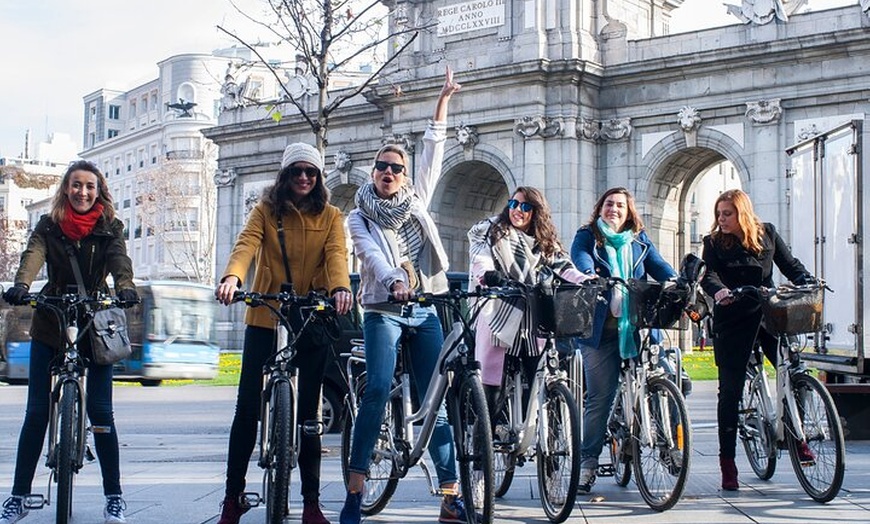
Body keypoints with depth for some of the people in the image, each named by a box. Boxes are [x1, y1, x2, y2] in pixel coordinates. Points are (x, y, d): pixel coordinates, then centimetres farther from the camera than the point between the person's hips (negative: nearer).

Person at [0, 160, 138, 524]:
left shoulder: (110, 228, 3)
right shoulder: (48, 226, 4)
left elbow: (119, 260, -15)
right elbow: (33, 256, -15)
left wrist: (125, 288, -37)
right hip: (50, 324, 1)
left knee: (100, 411, -3)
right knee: (36, 412, 2)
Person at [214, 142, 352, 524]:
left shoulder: (330, 217, 8)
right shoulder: (266, 211, 6)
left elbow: (336, 255, -9)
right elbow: (246, 245, -12)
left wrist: (340, 288, -31)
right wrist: (231, 277, -34)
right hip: (265, 319, 0)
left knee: (308, 411, 5)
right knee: (247, 409, -1)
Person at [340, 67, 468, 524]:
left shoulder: (416, 201, 16)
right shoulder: (359, 217, 5)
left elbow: (432, 154, 12)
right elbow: (371, 255, -12)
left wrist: (442, 102, 8)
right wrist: (394, 280, -32)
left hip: (425, 310, 4)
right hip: (384, 310, -3)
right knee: (377, 391, -20)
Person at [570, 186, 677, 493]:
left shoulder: (640, 241, 18)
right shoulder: (587, 237, 8)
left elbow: (658, 265, 4)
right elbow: (580, 259, -12)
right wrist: (589, 275, -35)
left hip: (636, 326, 3)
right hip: (600, 329, -2)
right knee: (600, 396, -3)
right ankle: (588, 461, 6)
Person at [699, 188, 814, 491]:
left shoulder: (767, 234, 7)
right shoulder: (714, 243, 0)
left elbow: (790, 265, 7)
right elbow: (708, 275, -14)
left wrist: (808, 283, -13)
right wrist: (718, 290, -36)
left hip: (768, 314, 2)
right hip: (732, 321, -2)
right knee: (730, 391, -2)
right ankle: (727, 463, 5)